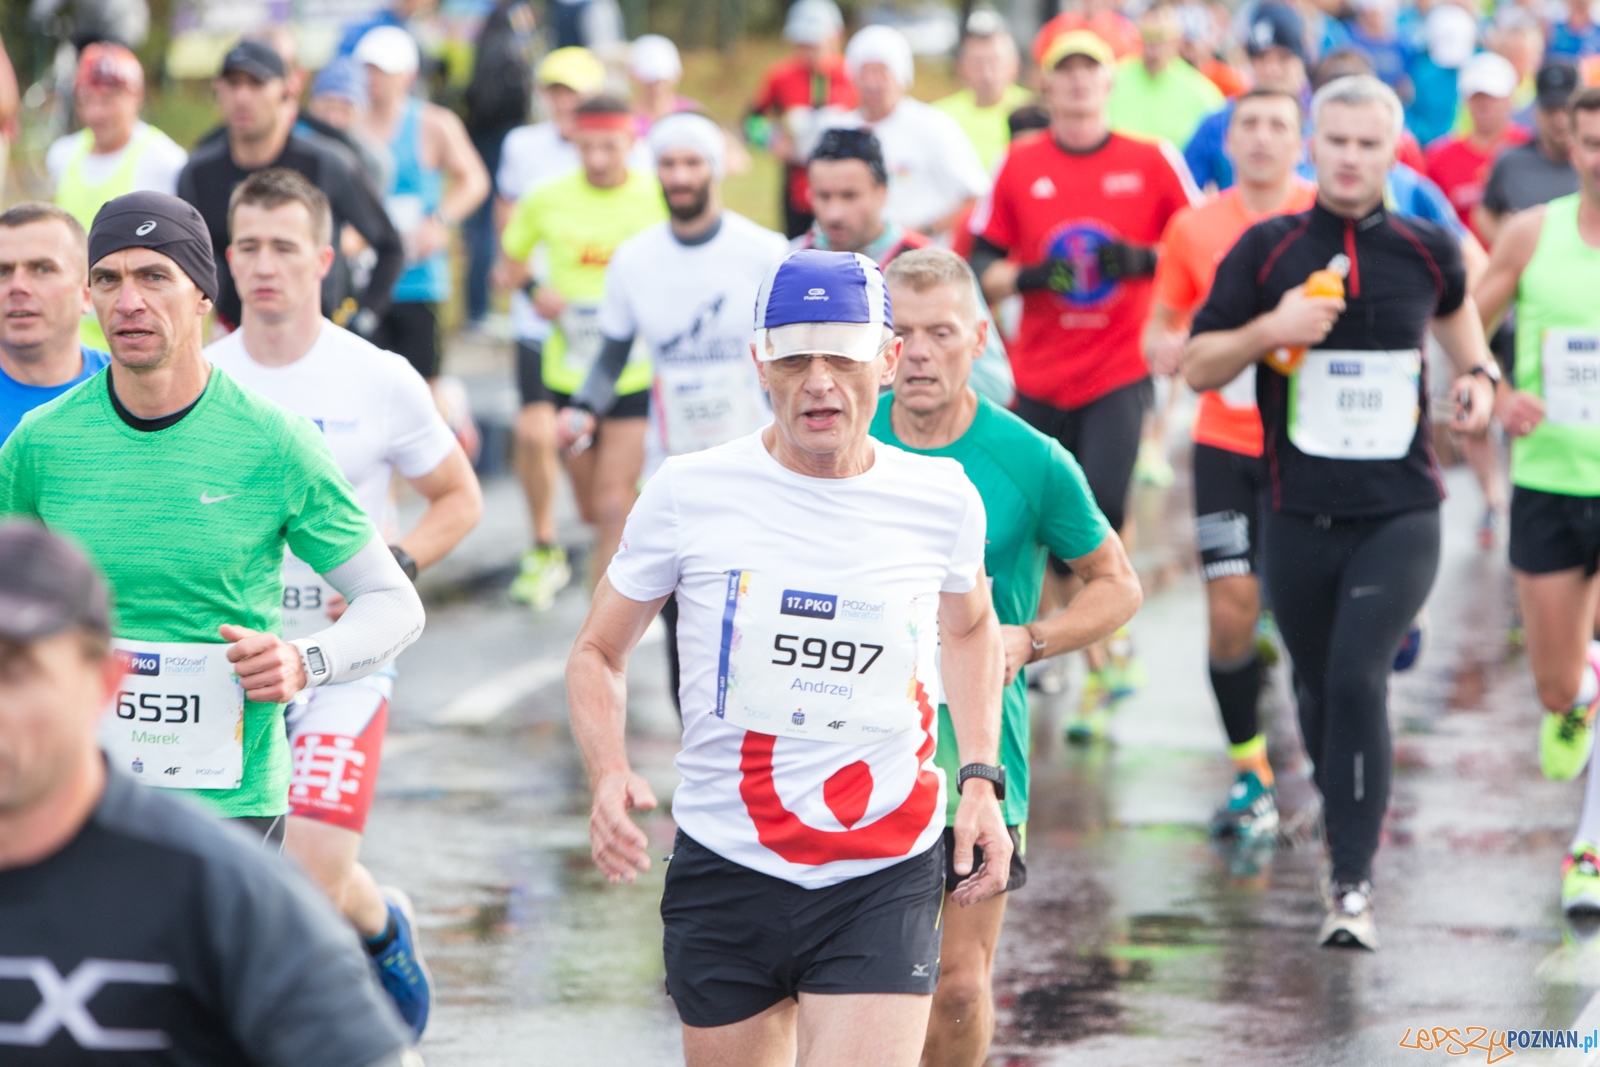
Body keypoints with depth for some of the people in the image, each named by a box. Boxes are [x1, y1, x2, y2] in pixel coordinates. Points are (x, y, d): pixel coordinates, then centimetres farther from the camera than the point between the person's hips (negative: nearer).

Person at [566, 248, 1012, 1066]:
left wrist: (980, 779, 10)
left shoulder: (942, 500, 0)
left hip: (884, 883, 0)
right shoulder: (688, 493, -5)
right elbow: (598, 652, 7)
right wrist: (609, 774, -12)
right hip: (724, 872, 0)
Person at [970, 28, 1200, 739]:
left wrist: (1143, 259, -14)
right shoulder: (1020, 165, 5)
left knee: (1103, 506, -20)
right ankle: (1099, 674, 22)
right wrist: (1026, 276, -14)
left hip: (1121, 367, -3)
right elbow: (981, 265, 6)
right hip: (1041, 377, 3)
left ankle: (1115, 632, 3)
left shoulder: (1152, 162, 1)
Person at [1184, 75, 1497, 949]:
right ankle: (1343, 811, 41)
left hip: (1400, 514, -1)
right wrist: (1267, 329, -15)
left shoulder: (1426, 250, 2)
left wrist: (1477, 374, 9)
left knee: (1358, 679, -17)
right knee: (1318, 686, 12)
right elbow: (1197, 366, 2)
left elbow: (1455, 306, 27)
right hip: (1300, 512, 2)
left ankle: (1352, 883, -15)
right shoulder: (1268, 250, 0)